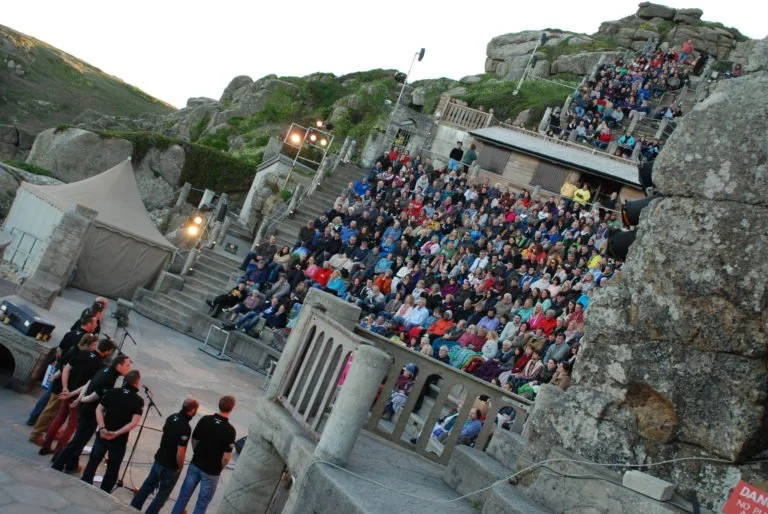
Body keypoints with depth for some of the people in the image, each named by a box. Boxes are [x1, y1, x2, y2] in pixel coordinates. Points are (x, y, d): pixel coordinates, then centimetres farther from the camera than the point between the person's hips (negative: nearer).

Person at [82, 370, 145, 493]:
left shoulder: (112, 392, 1)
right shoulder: (138, 401, -8)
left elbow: (99, 409, -3)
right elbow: (134, 422, -16)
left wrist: (102, 428, -9)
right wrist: (117, 433, -16)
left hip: (103, 434, 3)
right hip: (119, 439, -3)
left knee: (93, 462, 16)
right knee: (113, 468, 13)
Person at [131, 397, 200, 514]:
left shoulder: (172, 417, -4)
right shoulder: (185, 428, -29)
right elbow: (180, 453, -27)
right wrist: (180, 467, -9)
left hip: (159, 459, 8)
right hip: (170, 466, -8)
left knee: (148, 485, 23)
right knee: (163, 494, 11)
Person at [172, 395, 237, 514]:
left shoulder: (205, 420, -9)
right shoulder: (230, 430, -22)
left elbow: (194, 440, 2)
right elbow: (226, 456, -20)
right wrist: (220, 468, 0)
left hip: (195, 464, 4)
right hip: (211, 471, -4)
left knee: (184, 495, 19)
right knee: (203, 502, 13)